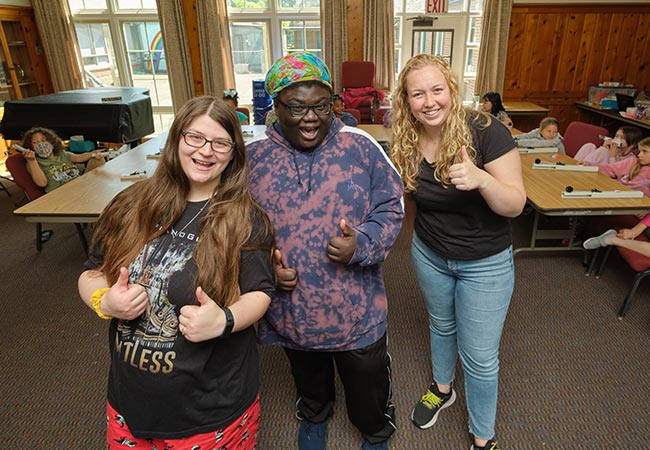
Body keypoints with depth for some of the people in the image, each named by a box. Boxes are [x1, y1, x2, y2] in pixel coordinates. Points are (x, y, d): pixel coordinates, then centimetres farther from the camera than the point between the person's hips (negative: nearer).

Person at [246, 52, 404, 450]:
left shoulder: (361, 147, -11)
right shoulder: (253, 157, -7)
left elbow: (390, 208, -6)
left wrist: (361, 244, -24)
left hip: (356, 308, -1)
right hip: (290, 308, 2)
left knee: (368, 386, 21)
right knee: (308, 378, 30)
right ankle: (313, 416, 64)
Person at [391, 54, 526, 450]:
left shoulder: (485, 131, -23)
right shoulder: (405, 144, -10)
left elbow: (515, 205, -23)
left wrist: (480, 179, -41)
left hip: (486, 262, -3)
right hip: (430, 255, 4)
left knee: (480, 357, 7)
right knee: (441, 325, 26)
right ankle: (442, 388, 54)